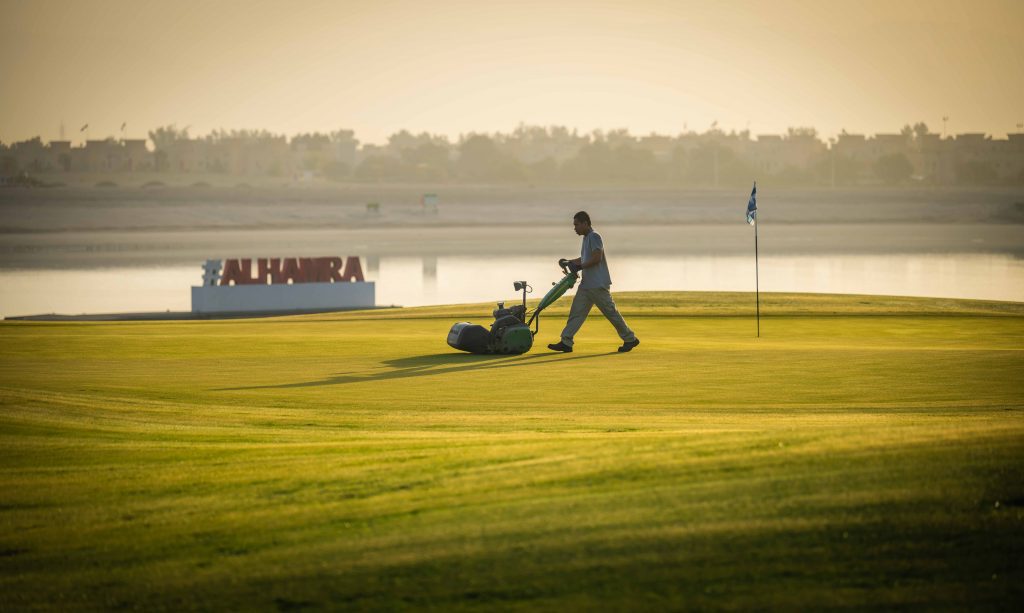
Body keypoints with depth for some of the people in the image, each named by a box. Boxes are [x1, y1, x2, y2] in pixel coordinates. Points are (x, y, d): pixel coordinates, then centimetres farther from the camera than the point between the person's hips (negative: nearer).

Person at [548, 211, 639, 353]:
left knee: (610, 312, -3)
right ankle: (566, 342, 2)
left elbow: (596, 258, -23)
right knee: (576, 312, 4)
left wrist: (580, 266, -18)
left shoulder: (594, 237, -14)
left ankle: (630, 339, 8)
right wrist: (569, 262, 14)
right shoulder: (586, 238, 17)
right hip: (587, 283, 10)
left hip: (598, 284, -10)